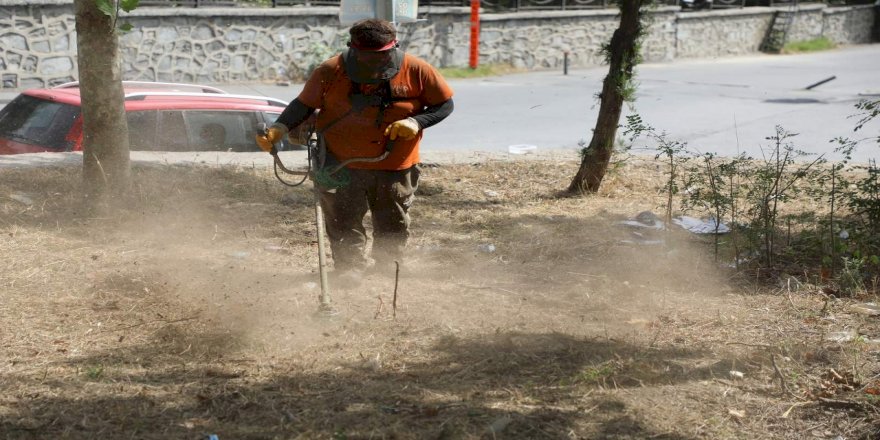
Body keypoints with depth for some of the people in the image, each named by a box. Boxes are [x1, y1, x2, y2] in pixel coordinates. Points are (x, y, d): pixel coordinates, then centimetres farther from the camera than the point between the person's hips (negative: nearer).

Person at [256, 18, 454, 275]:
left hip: (394, 168, 1)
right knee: (345, 234, 6)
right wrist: (279, 129, -19)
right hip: (341, 166, -1)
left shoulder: (416, 71, -12)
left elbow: (445, 105, -3)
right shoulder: (331, 72, -12)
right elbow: (305, 104, -2)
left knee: (393, 232, 15)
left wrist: (416, 122, -20)